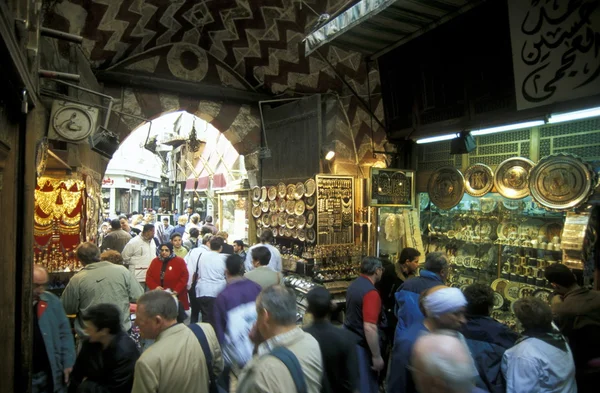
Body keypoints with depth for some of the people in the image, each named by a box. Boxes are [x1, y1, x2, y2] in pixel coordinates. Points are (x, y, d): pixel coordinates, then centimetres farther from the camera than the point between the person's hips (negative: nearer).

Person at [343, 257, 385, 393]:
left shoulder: (354, 285, 5)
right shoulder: (371, 292, -24)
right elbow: (369, 328, -28)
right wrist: (377, 356, -20)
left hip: (350, 339, 9)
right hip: (362, 345, -9)